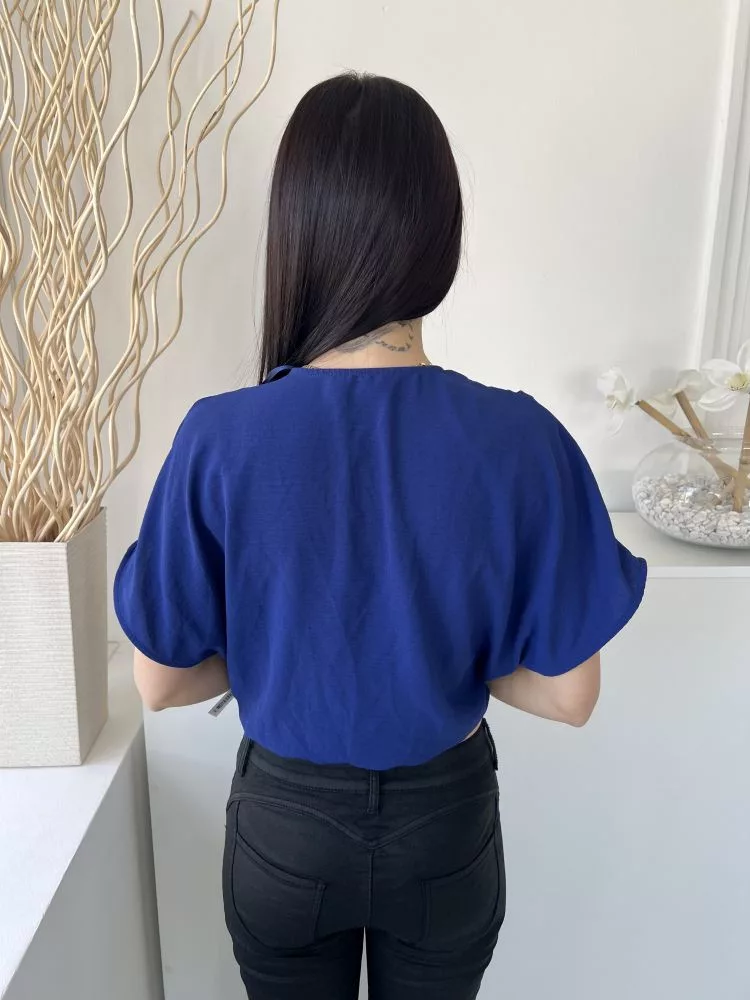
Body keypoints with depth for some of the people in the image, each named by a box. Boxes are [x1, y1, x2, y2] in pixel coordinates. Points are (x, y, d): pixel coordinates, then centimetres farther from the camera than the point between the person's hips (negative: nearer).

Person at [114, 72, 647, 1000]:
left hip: (285, 819, 0)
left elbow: (159, 681, -13)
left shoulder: (218, 441, -24)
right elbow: (570, 695, -15)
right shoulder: (522, 441, -24)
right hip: (445, 820, 1)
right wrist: (449, 653, -1)